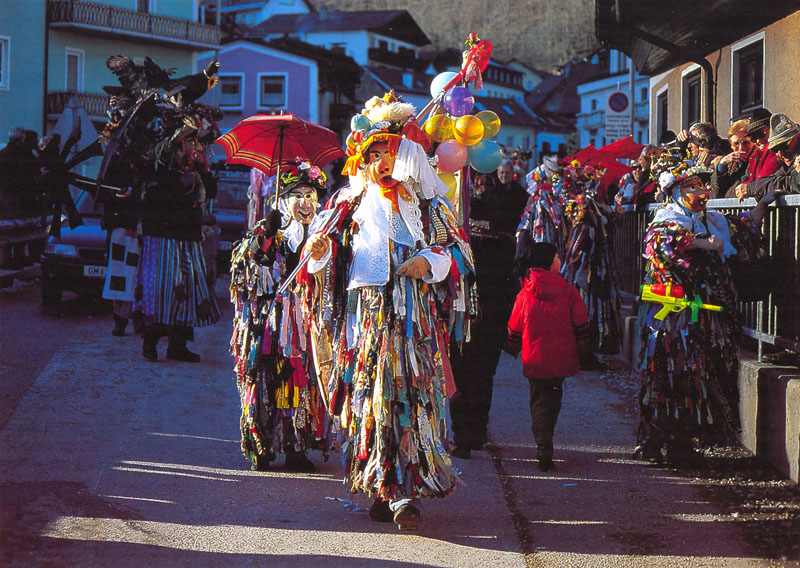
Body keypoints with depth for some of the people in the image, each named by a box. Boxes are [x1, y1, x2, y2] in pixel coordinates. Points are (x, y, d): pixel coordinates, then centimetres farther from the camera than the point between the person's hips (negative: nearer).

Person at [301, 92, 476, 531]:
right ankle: (389, 489, 2)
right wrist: (320, 252, -7)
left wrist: (431, 261, -8)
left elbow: (459, 250, 11)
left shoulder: (425, 204, 11)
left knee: (411, 393, -11)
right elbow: (333, 255, 15)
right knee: (371, 396, -4)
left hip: (414, 313, -1)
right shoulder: (353, 202, 16)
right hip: (366, 310, 2)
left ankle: (402, 493, -14)